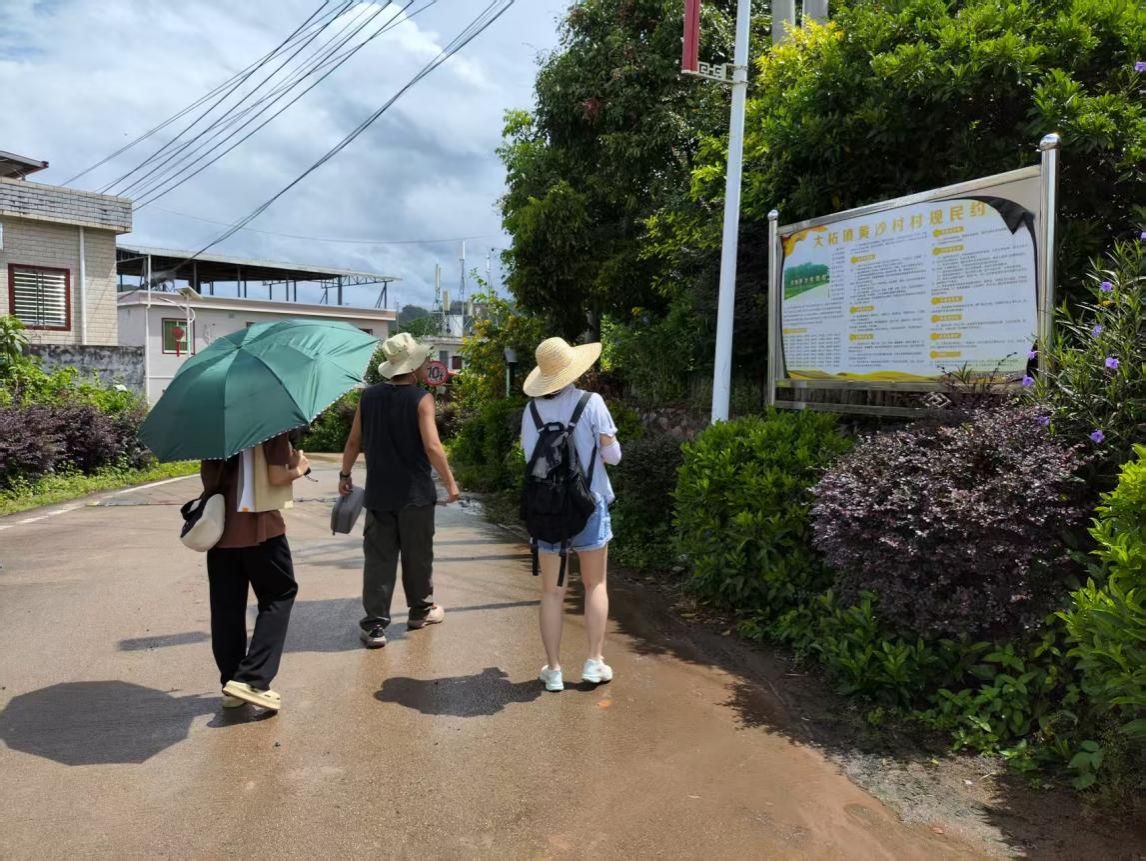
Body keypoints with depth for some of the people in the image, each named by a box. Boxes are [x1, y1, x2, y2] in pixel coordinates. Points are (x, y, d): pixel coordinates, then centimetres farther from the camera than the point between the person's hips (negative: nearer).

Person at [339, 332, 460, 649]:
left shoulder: (369, 396, 3)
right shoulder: (421, 398, -11)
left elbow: (354, 441, 7)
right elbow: (432, 447, -17)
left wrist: (345, 474, 20)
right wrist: (450, 482, -8)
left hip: (378, 493, 3)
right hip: (415, 493, -3)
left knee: (378, 558, 6)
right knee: (417, 555, 14)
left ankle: (375, 625, 5)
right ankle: (420, 610, 30)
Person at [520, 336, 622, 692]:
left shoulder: (532, 410, -2)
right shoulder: (591, 403, -9)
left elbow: (530, 459, 1)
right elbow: (612, 455, -5)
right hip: (589, 503, -1)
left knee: (552, 591, 9)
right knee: (595, 585, 14)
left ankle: (553, 670, 12)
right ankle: (594, 662, 13)